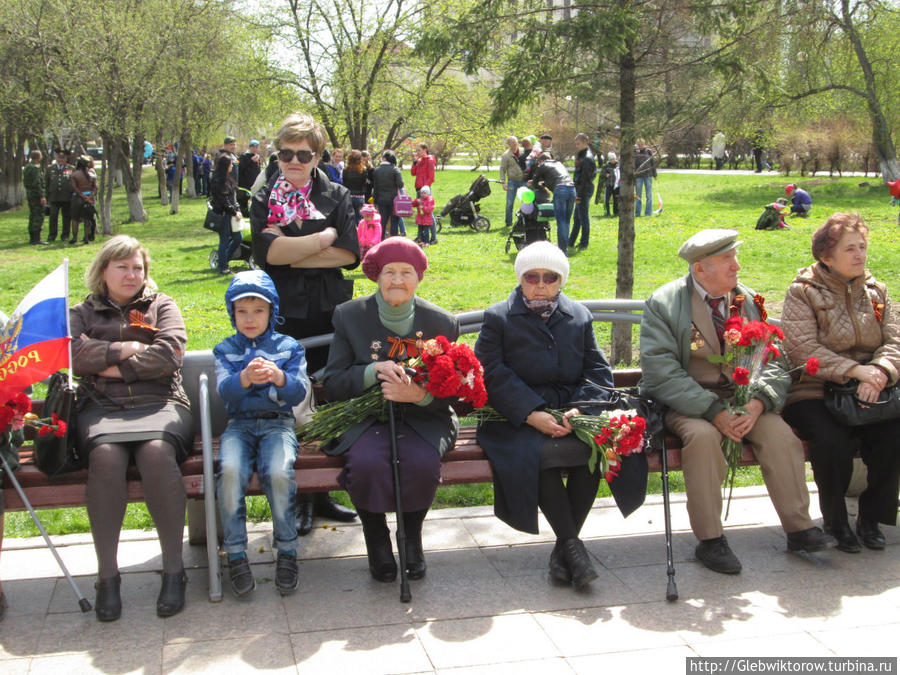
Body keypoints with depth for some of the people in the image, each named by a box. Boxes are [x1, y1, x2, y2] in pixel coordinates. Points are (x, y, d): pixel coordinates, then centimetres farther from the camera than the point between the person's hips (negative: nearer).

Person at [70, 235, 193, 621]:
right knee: (105, 456, -34)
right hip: (102, 409, 1)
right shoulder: (83, 313, 22)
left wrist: (112, 367, 1)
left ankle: (174, 569, -28)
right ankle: (107, 575, -27)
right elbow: (72, 355, 2)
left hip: (159, 404, -1)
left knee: (156, 451, -35)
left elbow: (168, 355, 1)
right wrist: (126, 349, 0)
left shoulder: (161, 306, 19)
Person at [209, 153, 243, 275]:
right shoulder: (217, 180, -14)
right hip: (223, 214, -9)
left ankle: (223, 260, 25)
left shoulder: (228, 178, 15)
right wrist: (234, 212, -13)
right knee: (224, 240, -2)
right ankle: (223, 267, 7)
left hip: (231, 214, 9)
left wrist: (238, 210, 8)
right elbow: (223, 200, -17)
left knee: (237, 238, 9)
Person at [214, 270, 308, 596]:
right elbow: (225, 391, -7)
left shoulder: (288, 347, 10)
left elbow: (299, 392, -2)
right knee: (230, 471, -30)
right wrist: (245, 378, -31)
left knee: (279, 473, -30)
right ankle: (235, 554, -18)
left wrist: (280, 377, -26)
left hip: (277, 423, -1)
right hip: (239, 425, 1)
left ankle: (287, 551, -12)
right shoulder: (225, 350, 11)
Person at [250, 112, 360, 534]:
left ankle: (321, 493, 18)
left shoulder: (337, 196, 8)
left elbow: (351, 254, -4)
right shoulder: (264, 199, 7)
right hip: (284, 314, -1)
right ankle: (299, 499, 11)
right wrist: (325, 236, -8)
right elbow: (266, 251, -11)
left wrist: (292, 253, -8)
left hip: (330, 312, 1)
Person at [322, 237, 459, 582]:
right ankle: (376, 537, -3)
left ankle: (412, 534, -1)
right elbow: (332, 384, -1)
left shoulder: (442, 322, 2)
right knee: (367, 462, -31)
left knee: (423, 462, -31)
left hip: (422, 417, 0)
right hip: (366, 415, 0)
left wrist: (420, 395, -20)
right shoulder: (350, 316, 2)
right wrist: (373, 371, -20)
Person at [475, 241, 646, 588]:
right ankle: (572, 545, -23)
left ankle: (564, 546, -17)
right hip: (517, 420, -2)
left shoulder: (579, 316, 17)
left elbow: (598, 373, 10)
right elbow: (492, 376, -4)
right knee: (542, 454, -34)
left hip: (571, 414, 2)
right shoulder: (497, 318, 8)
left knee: (595, 448, -29)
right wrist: (532, 414, -17)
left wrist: (580, 408, -11)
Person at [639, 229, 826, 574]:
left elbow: (772, 361, 4)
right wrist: (714, 412, -24)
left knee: (780, 433, -22)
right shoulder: (663, 304, -6)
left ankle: (799, 529, -8)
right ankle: (709, 541, -20)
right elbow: (662, 372, -15)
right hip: (686, 404, -4)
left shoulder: (749, 301, 8)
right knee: (703, 436, -33)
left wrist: (757, 403, -18)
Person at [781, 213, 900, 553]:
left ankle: (871, 518, -2)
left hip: (865, 392, 4)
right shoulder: (803, 292, -2)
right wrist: (855, 370, -24)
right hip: (813, 393, -4)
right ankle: (835, 522, -4)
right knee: (834, 441, -31)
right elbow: (803, 350, -15)